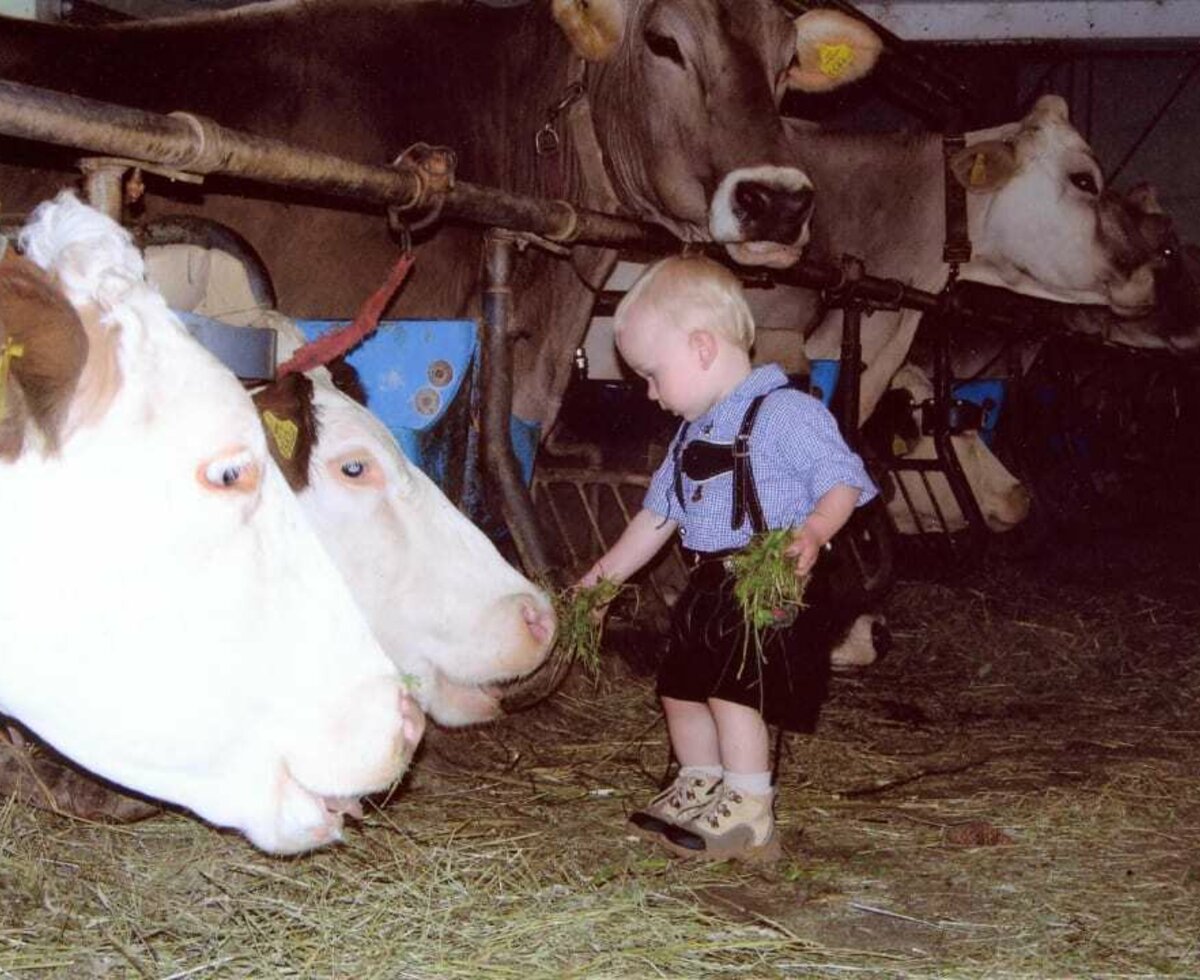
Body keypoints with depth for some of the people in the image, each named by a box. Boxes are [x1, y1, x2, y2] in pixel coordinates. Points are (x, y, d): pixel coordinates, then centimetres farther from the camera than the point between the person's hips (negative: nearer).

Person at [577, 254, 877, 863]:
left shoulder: (784, 414, -14)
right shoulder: (694, 433, 15)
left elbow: (842, 482, -17)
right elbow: (659, 514, 22)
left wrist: (812, 534, -35)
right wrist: (606, 575, 23)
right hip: (708, 588, 9)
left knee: (734, 691, -16)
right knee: (681, 691, 14)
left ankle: (748, 818, -7)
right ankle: (699, 790, 33)